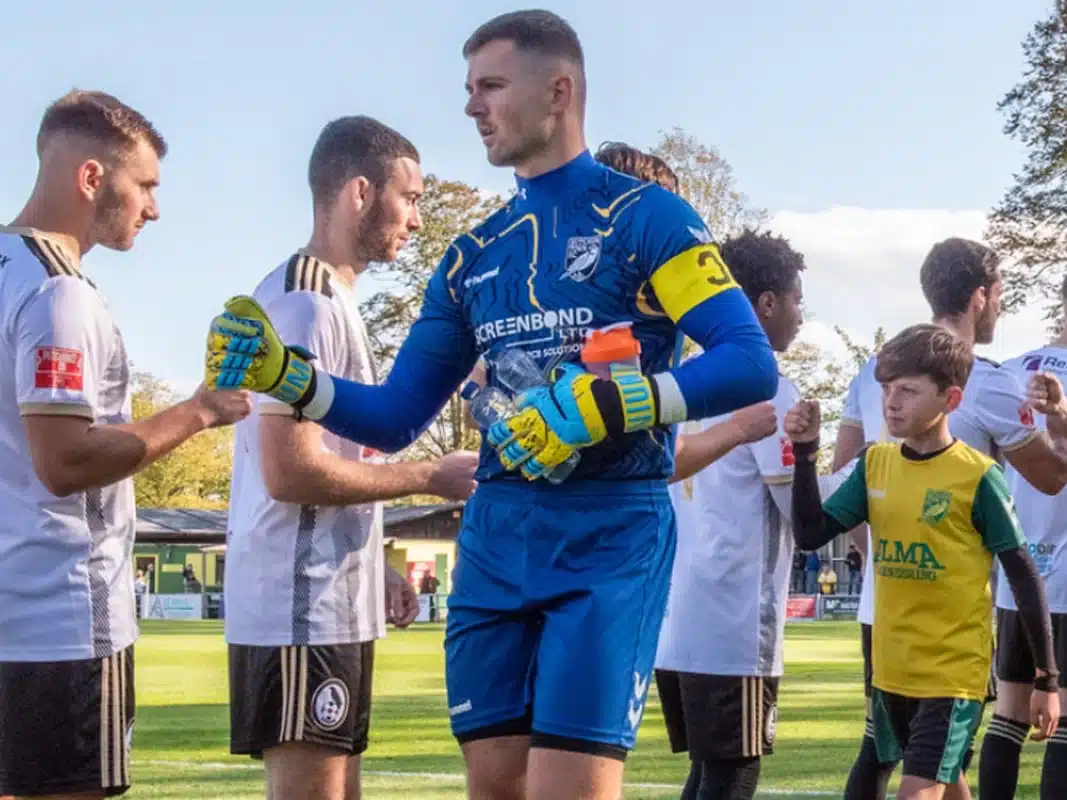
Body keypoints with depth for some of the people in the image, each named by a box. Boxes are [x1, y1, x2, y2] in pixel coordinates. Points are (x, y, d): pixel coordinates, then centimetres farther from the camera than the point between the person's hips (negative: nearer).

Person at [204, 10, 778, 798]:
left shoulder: (645, 216, -3)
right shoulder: (474, 255, 15)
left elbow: (751, 365, -14)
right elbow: (396, 418, 16)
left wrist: (605, 405, -25)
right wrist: (286, 377, 0)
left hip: (611, 533, -6)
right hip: (497, 536, 6)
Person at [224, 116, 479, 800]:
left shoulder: (323, 300, 16)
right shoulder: (308, 305, -15)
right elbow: (292, 469, -22)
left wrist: (374, 570, 17)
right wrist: (432, 477, -13)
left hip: (329, 606, 10)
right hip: (303, 612, -10)